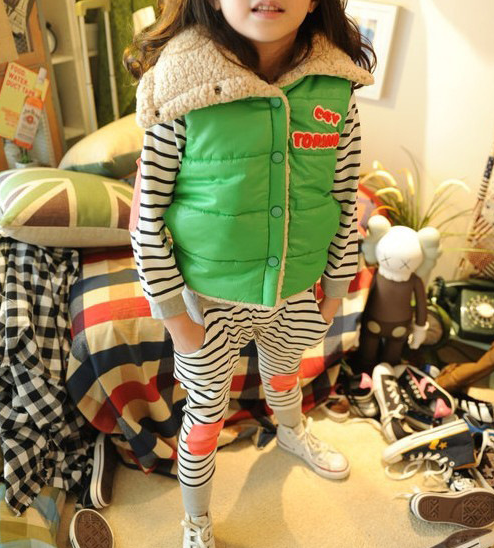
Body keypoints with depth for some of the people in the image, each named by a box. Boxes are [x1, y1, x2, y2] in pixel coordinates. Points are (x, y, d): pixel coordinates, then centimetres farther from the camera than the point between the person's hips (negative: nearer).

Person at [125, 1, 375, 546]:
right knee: (206, 411, 17)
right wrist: (172, 310, -9)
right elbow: (146, 215, -13)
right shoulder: (184, 93, -20)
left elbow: (345, 199, 0)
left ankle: (292, 432, 68)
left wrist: (335, 286, 6)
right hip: (210, 300, -3)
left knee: (283, 372, 31)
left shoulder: (336, 91, -10)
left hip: (296, 293, 3)